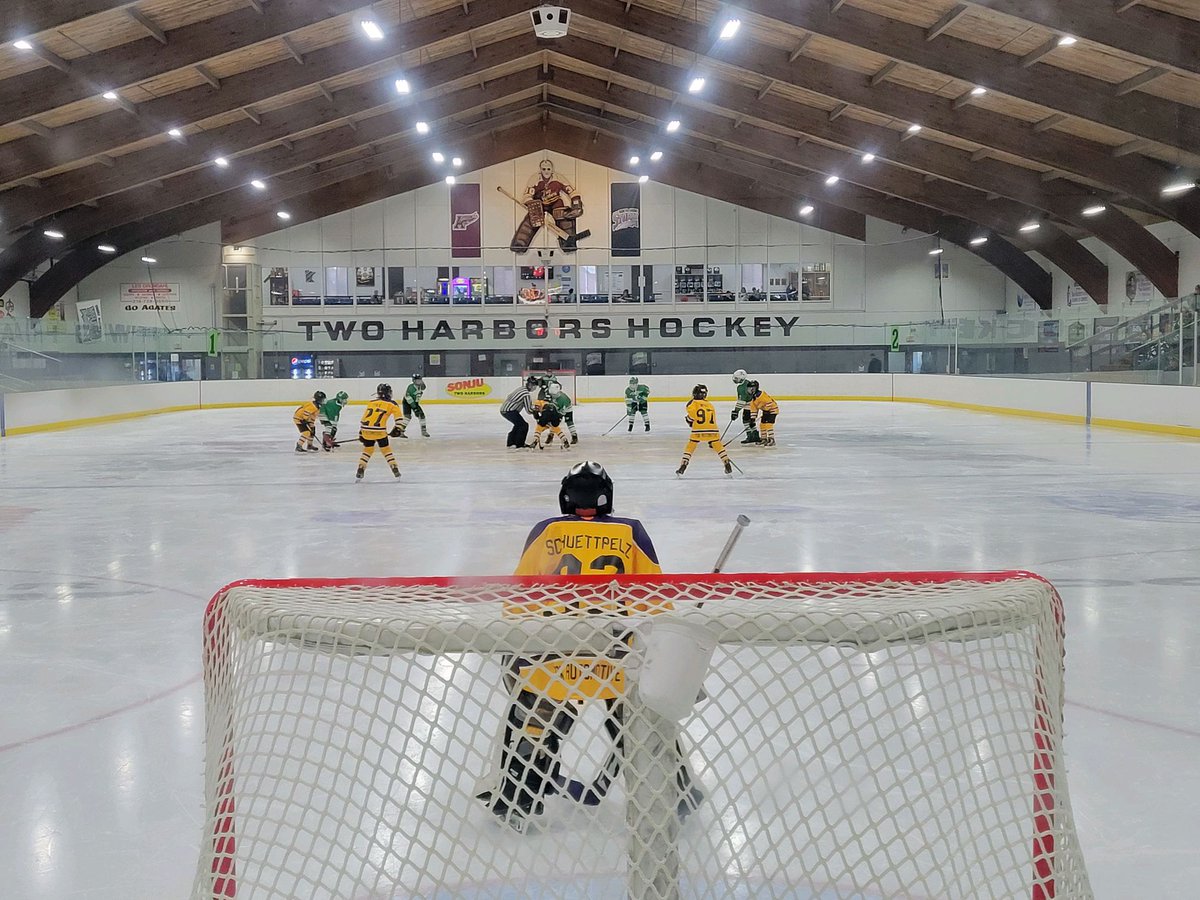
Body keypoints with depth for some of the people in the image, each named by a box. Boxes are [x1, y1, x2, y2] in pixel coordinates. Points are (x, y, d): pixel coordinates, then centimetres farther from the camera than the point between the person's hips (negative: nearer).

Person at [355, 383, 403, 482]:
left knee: (367, 450, 20)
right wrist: (398, 429, 6)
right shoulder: (391, 405, 7)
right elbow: (399, 416, -2)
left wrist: (361, 433, 24)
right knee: (386, 450, 14)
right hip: (379, 431, -3)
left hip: (366, 430, 3)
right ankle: (396, 471, 12)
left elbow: (364, 418, 20)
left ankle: (360, 472, 14)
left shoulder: (371, 403, 19)